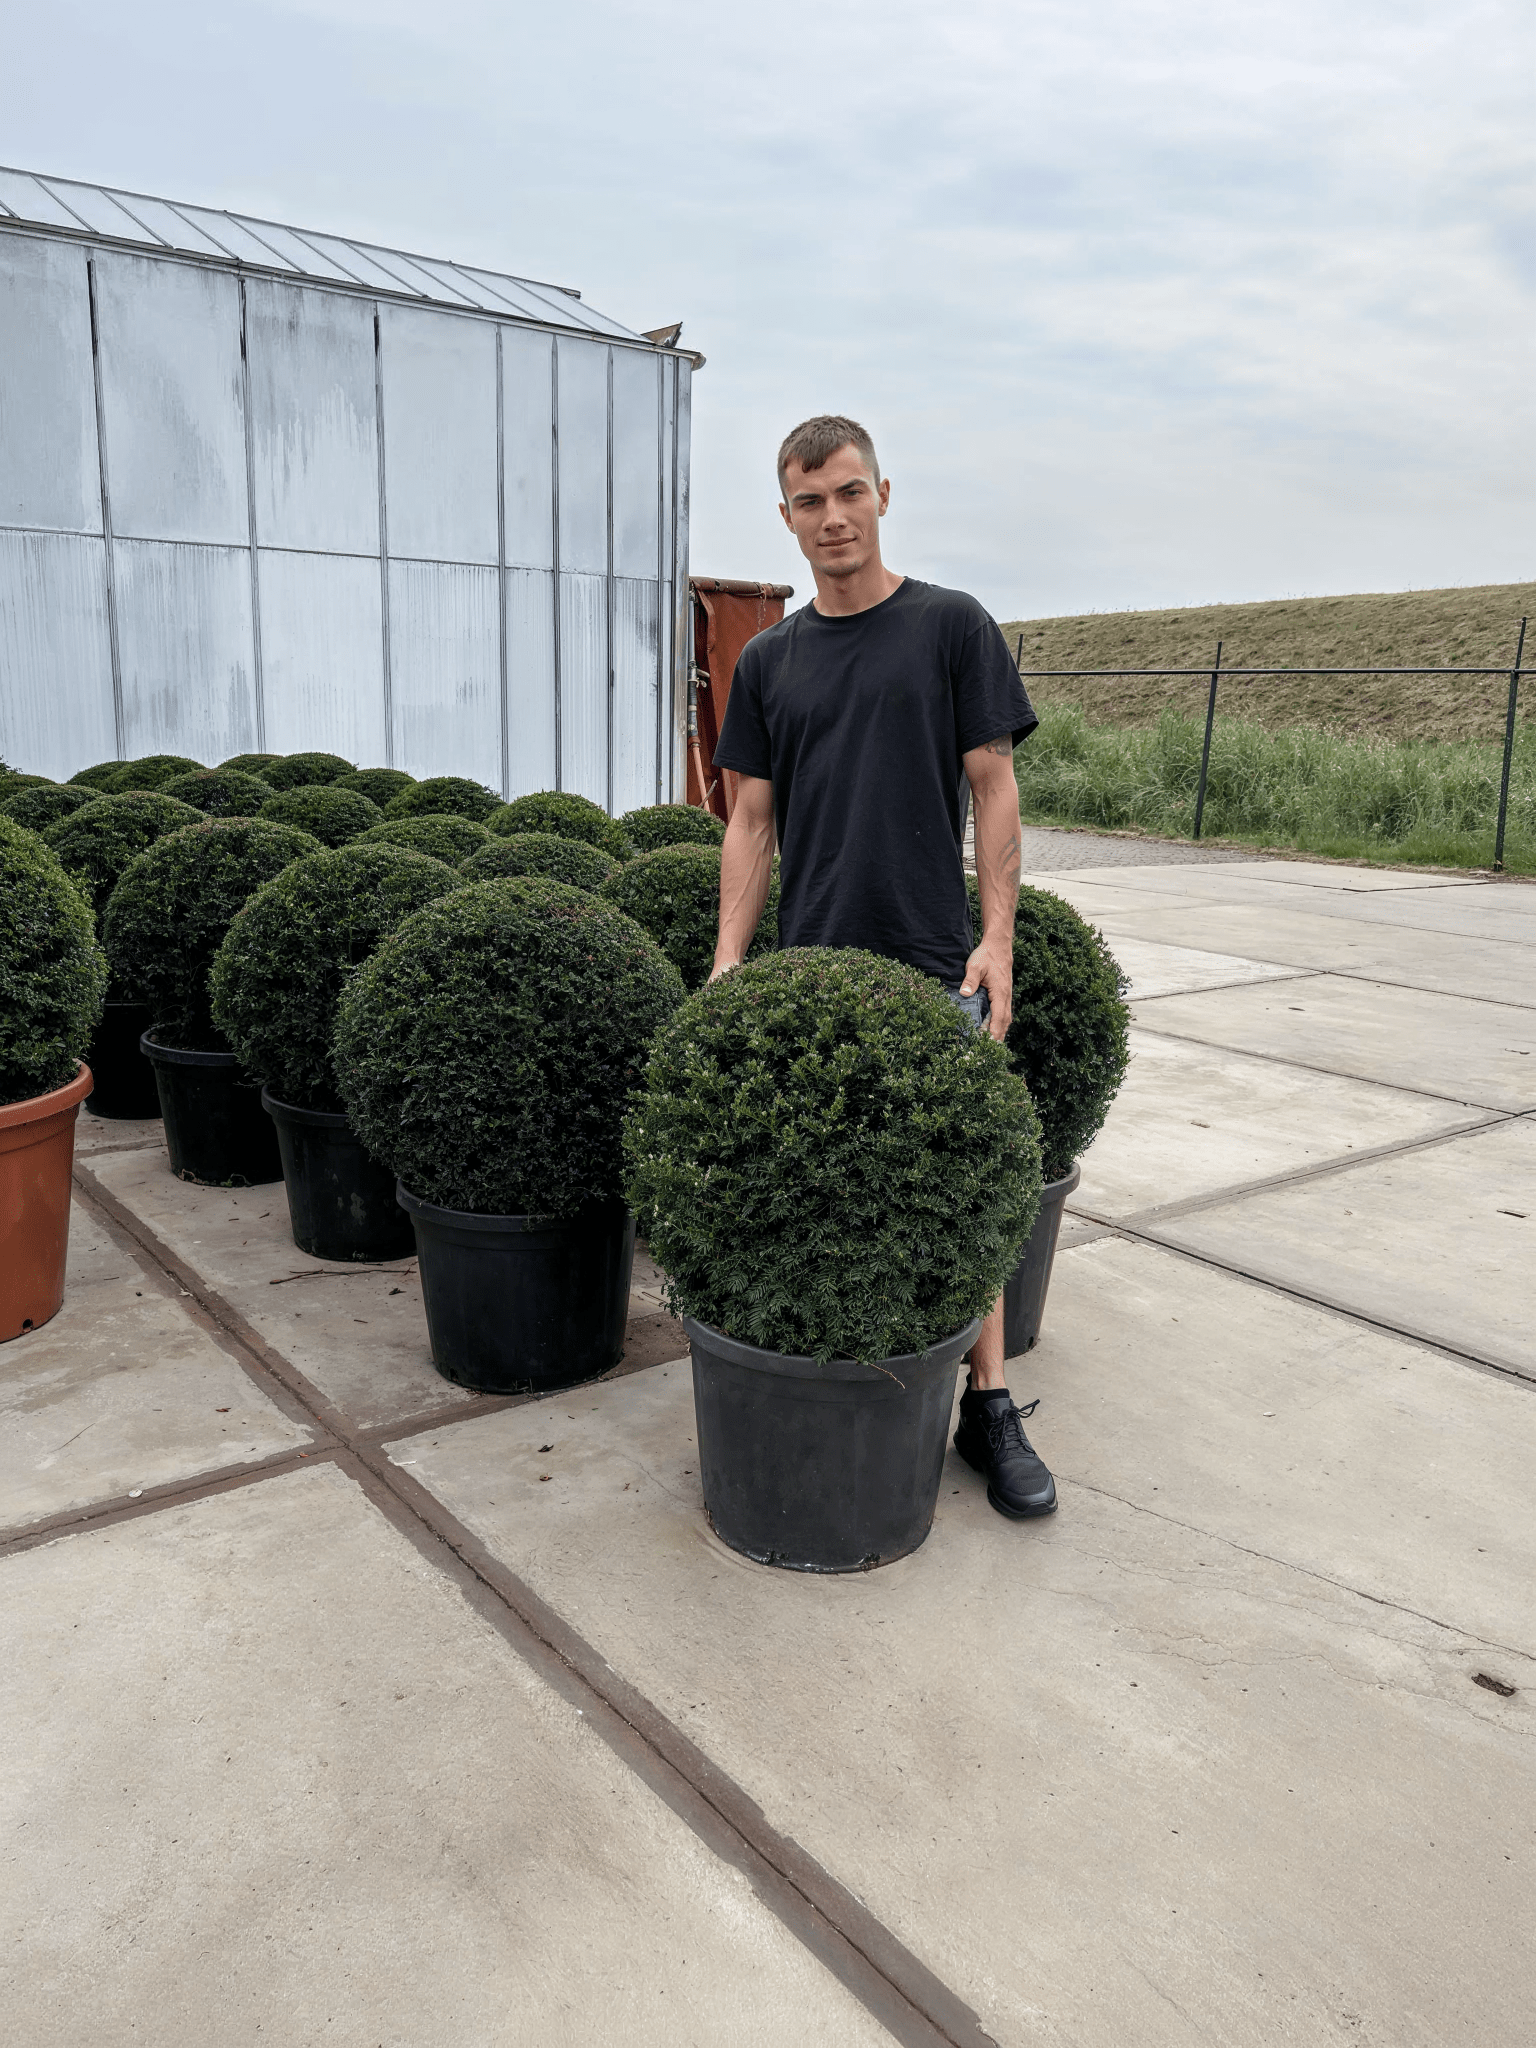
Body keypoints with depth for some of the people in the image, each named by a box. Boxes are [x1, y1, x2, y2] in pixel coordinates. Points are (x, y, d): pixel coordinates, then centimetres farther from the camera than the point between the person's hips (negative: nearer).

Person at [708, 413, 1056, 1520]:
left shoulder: (952, 626, 1)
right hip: (810, 970, 3)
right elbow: (752, 818, 8)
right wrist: (730, 959, -2)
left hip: (934, 962, -3)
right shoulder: (769, 660, 10)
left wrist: (997, 940, -9)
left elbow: (994, 788, -1)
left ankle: (989, 1403, 11)